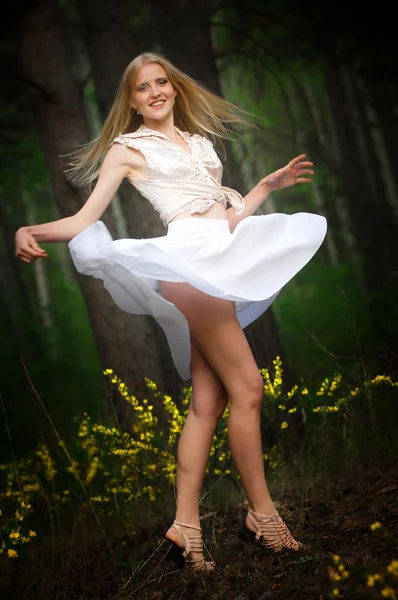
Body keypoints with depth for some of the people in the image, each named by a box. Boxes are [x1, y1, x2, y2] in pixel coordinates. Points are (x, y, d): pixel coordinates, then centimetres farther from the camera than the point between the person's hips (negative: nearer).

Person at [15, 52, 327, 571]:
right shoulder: (129, 148, 8)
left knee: (209, 399, 1)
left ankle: (186, 524, 2)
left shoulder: (201, 141, 26)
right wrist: (31, 231, -15)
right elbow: (86, 221, 1)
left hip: (222, 257, 7)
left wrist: (270, 184, 25)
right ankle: (262, 512, 1)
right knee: (247, 386, -9)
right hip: (189, 253, -7)